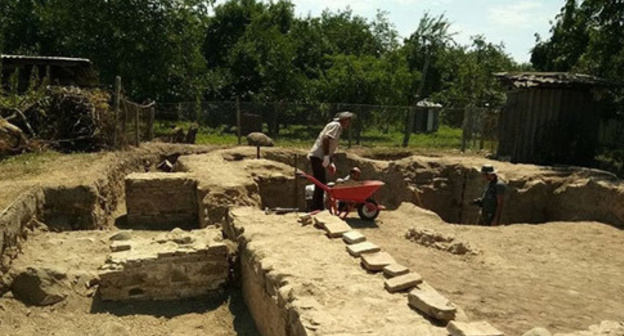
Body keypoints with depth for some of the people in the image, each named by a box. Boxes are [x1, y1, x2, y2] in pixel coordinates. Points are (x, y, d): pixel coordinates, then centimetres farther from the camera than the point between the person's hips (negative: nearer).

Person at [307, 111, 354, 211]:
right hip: (318, 156, -10)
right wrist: (326, 156, -25)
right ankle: (316, 209, -5)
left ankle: (318, 209, 18)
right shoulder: (336, 125, -8)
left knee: (321, 183, 13)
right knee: (320, 183, -8)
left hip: (318, 156, 10)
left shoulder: (334, 125, 21)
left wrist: (330, 162, 20)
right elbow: (326, 139, -23)